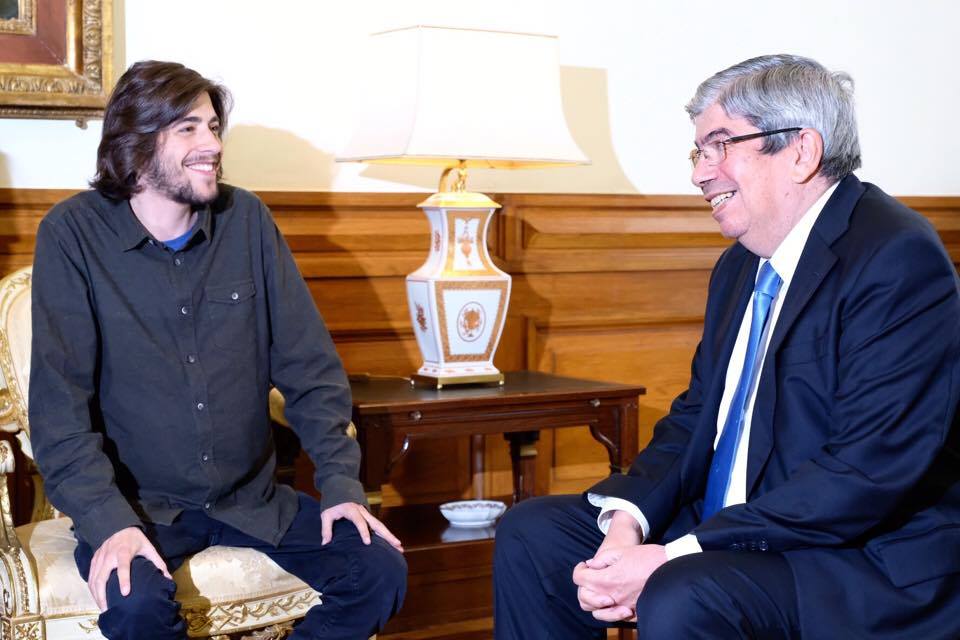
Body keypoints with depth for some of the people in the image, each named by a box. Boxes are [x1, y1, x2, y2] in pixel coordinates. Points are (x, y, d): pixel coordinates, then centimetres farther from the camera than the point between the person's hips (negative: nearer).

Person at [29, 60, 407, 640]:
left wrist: (341, 482, -7)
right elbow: (59, 400, -13)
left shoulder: (247, 219, 0)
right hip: (135, 500, -3)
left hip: (250, 496, 4)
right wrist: (107, 519, -24)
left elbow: (309, 364, 2)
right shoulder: (74, 232, -9)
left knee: (380, 571, -12)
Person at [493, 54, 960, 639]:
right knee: (531, 533, 3)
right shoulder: (741, 266, 12)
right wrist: (628, 518, -8)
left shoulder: (899, 259, -17)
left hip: (872, 562, -8)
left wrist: (673, 557, -24)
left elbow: (871, 470, -24)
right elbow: (696, 416, 13)